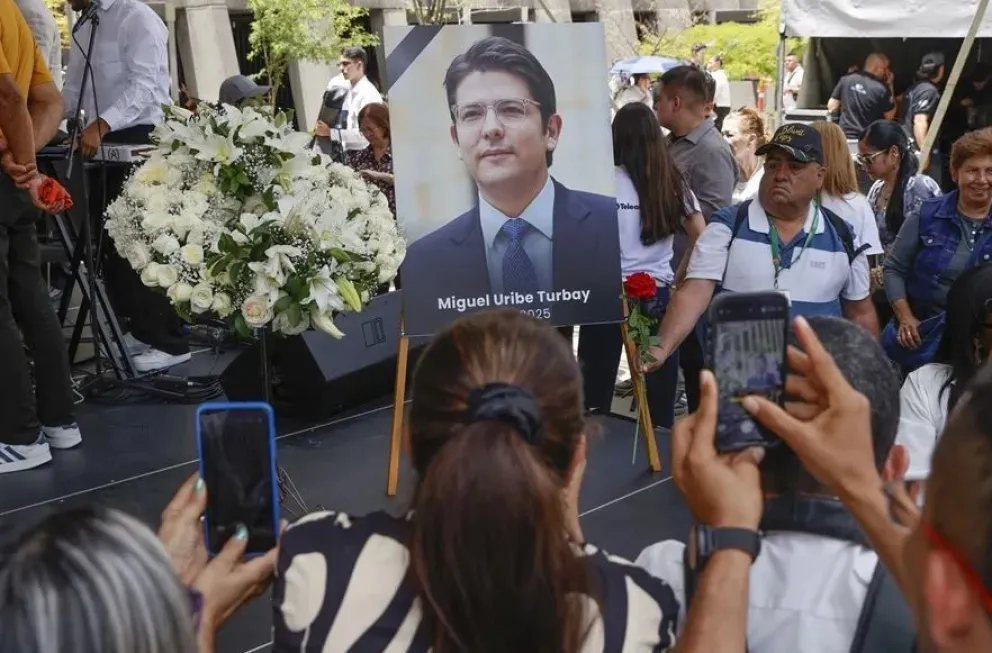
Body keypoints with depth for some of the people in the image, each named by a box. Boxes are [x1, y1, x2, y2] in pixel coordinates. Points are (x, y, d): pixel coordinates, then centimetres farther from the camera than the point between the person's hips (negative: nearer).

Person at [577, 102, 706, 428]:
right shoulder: (673, 184, 5)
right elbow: (703, 240, 0)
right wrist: (678, 281, 7)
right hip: (658, 298, 3)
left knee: (597, 396, 7)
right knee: (660, 402, 8)